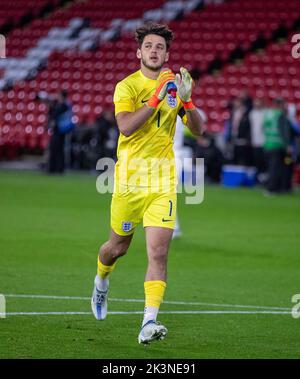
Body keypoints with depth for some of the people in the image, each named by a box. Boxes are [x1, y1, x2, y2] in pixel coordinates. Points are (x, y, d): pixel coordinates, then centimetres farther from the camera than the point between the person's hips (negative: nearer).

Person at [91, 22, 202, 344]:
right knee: (118, 247, 14)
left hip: (163, 180, 2)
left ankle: (149, 323, -17)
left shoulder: (174, 84, 7)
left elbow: (197, 129, 4)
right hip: (129, 178, -2)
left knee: (158, 252, -13)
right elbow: (126, 126, -21)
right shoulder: (127, 86, -5)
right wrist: (157, 96, -26)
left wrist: (185, 100, -13)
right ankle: (101, 282, 48)